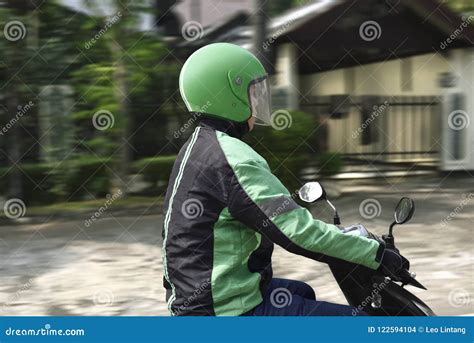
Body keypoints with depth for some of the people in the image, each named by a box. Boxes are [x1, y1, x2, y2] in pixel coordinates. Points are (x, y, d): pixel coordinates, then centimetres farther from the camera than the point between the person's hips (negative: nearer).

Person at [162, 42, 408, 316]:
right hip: (232, 310, -11)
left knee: (302, 293, 33)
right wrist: (376, 253, -17)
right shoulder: (235, 159, -21)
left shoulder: (195, 149, 10)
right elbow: (298, 230, -24)